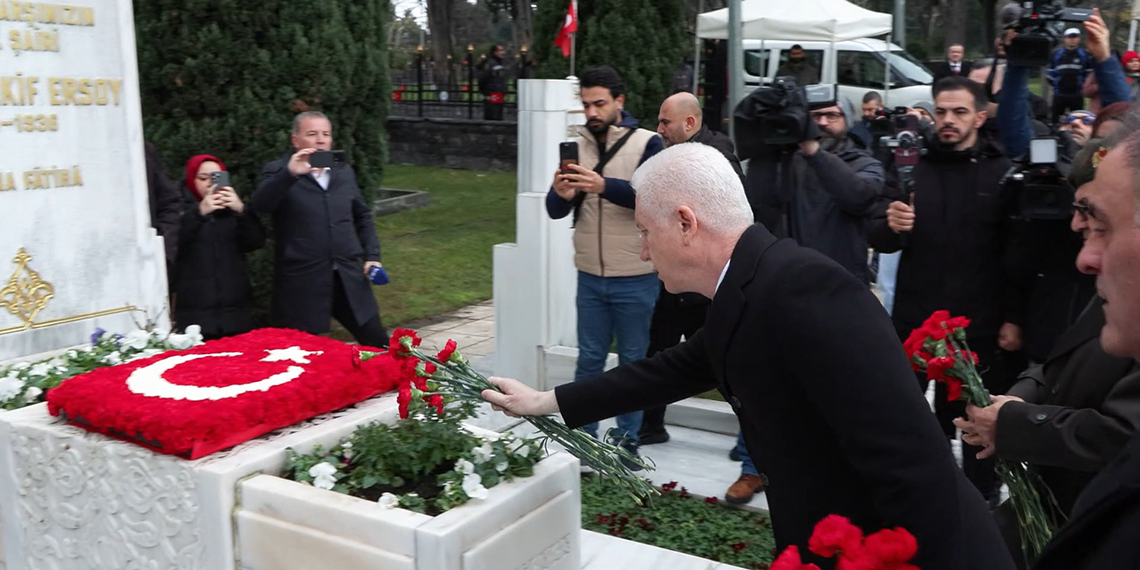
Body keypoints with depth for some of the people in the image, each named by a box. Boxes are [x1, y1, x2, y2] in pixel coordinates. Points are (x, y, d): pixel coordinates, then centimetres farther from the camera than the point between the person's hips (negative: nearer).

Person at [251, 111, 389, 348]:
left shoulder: (345, 172, 14)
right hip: (302, 283, -4)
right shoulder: (278, 172, -1)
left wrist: (372, 255, 11)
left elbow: (362, 216, 22)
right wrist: (289, 174, -31)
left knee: (379, 345, 9)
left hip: (347, 279, 4)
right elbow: (259, 205, -19)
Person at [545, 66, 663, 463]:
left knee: (633, 362, 9)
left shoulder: (647, 143, -6)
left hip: (635, 279, -3)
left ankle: (627, 439, 23)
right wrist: (561, 195, -23)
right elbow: (556, 212, 0)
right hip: (590, 276, 3)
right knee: (589, 360, 12)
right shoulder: (577, 145, 5)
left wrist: (603, 184, -36)